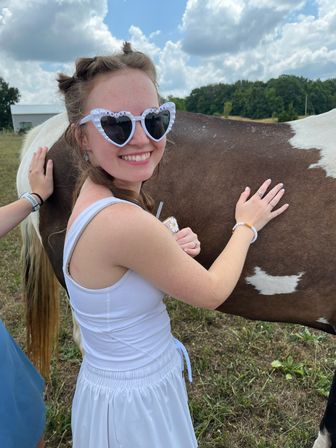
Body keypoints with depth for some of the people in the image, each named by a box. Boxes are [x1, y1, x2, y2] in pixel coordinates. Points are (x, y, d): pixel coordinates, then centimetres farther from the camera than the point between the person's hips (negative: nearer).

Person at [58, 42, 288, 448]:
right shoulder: (122, 223, -34)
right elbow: (211, 293, -19)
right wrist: (247, 224, -5)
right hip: (133, 405, -7)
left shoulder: (94, 196, -7)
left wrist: (173, 249, -12)